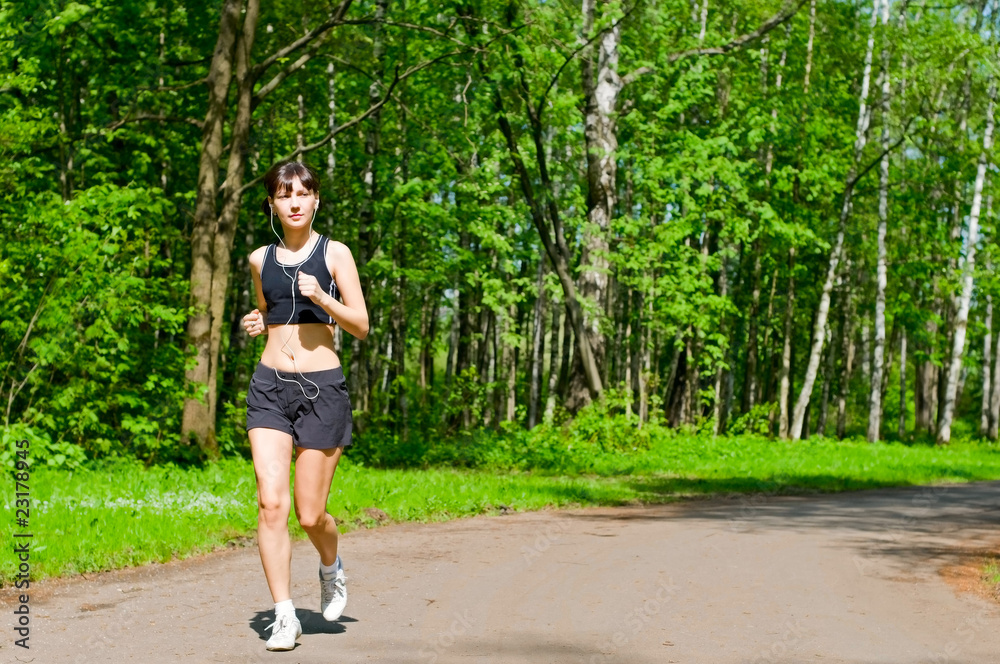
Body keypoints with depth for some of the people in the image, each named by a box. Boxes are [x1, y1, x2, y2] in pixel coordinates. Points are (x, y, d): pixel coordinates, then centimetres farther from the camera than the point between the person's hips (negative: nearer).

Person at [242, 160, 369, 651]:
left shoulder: (334, 254, 1)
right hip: (269, 388, 2)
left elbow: (361, 326, -1)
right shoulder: (261, 259, 11)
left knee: (310, 515, 0)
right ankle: (284, 615, -3)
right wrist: (256, 322, 6)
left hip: (322, 389, -2)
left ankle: (332, 569, 34)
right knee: (270, 503, -11)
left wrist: (322, 298, -16)